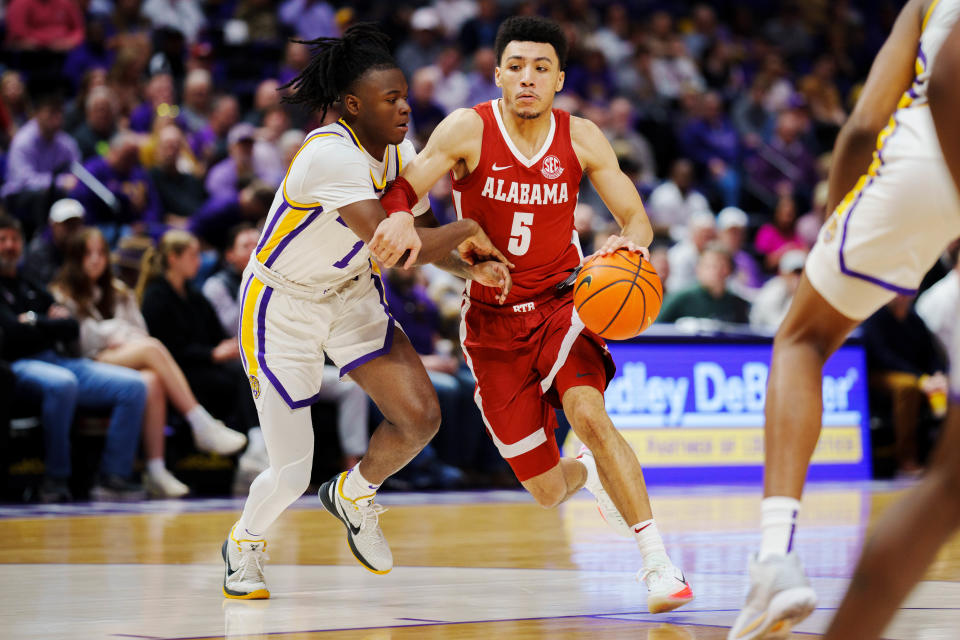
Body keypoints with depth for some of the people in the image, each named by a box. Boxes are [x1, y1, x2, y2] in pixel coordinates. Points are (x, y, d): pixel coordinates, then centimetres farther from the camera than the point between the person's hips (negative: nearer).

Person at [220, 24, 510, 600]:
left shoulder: (398, 150, -5)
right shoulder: (331, 155, -31)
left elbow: (419, 238, 5)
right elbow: (390, 247, -38)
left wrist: (472, 267, -14)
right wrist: (465, 231, -24)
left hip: (351, 294, 7)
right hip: (282, 308, -7)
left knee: (421, 417, -11)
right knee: (292, 475, -5)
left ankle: (354, 494, 21)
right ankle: (244, 545, 30)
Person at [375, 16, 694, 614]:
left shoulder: (581, 138, -4)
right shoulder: (468, 129, -10)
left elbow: (637, 217, -1)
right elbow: (403, 188, -16)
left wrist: (630, 243, -26)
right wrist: (399, 218, -40)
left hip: (561, 303, 0)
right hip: (492, 318, 0)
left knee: (589, 414, -32)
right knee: (547, 491, 2)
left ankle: (660, 563, -27)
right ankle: (587, 473, 42)